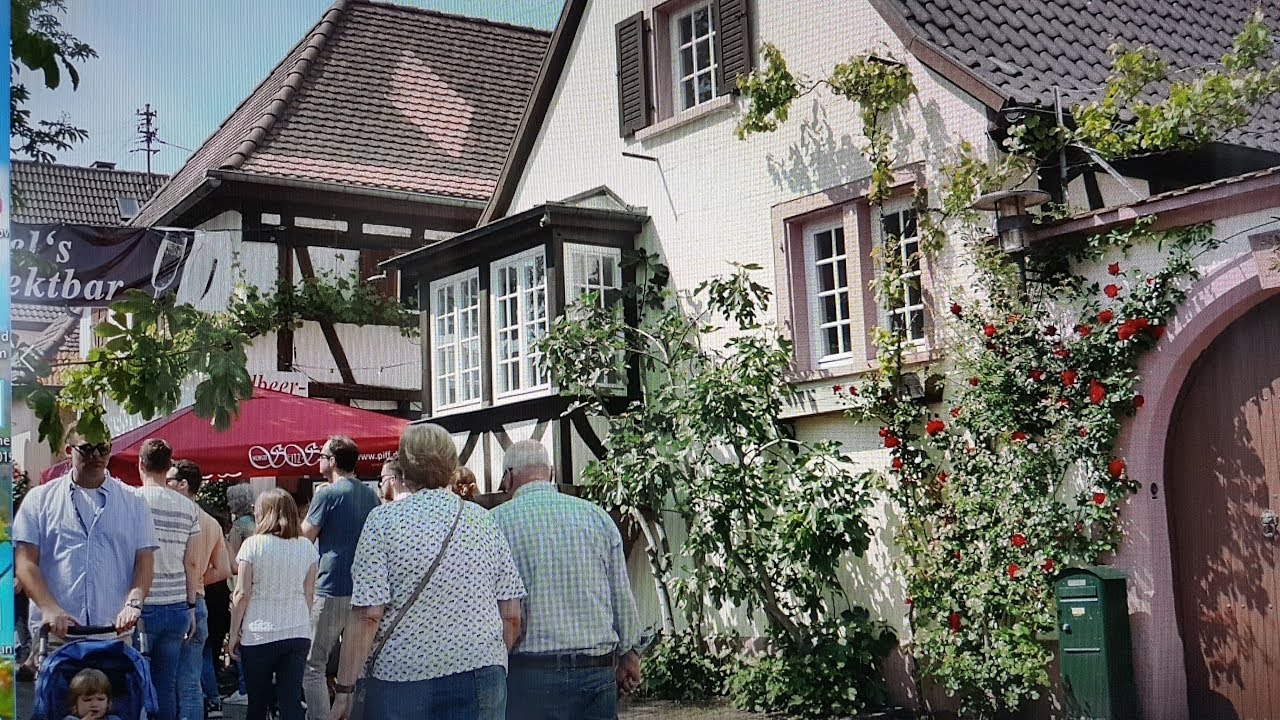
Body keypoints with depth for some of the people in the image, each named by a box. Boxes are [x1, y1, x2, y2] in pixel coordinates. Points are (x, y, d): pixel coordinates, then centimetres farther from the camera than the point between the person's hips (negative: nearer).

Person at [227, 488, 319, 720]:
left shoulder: (253, 545, -6)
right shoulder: (306, 547, 3)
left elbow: (242, 594, -6)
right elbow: (309, 594, 8)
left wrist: (234, 634, 2)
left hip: (258, 635, -2)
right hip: (298, 634, 3)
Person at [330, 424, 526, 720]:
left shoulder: (383, 520, -5)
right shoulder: (484, 520, 5)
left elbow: (367, 616, -11)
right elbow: (512, 617, 6)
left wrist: (344, 690, -6)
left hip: (402, 676, -3)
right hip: (482, 680, 3)